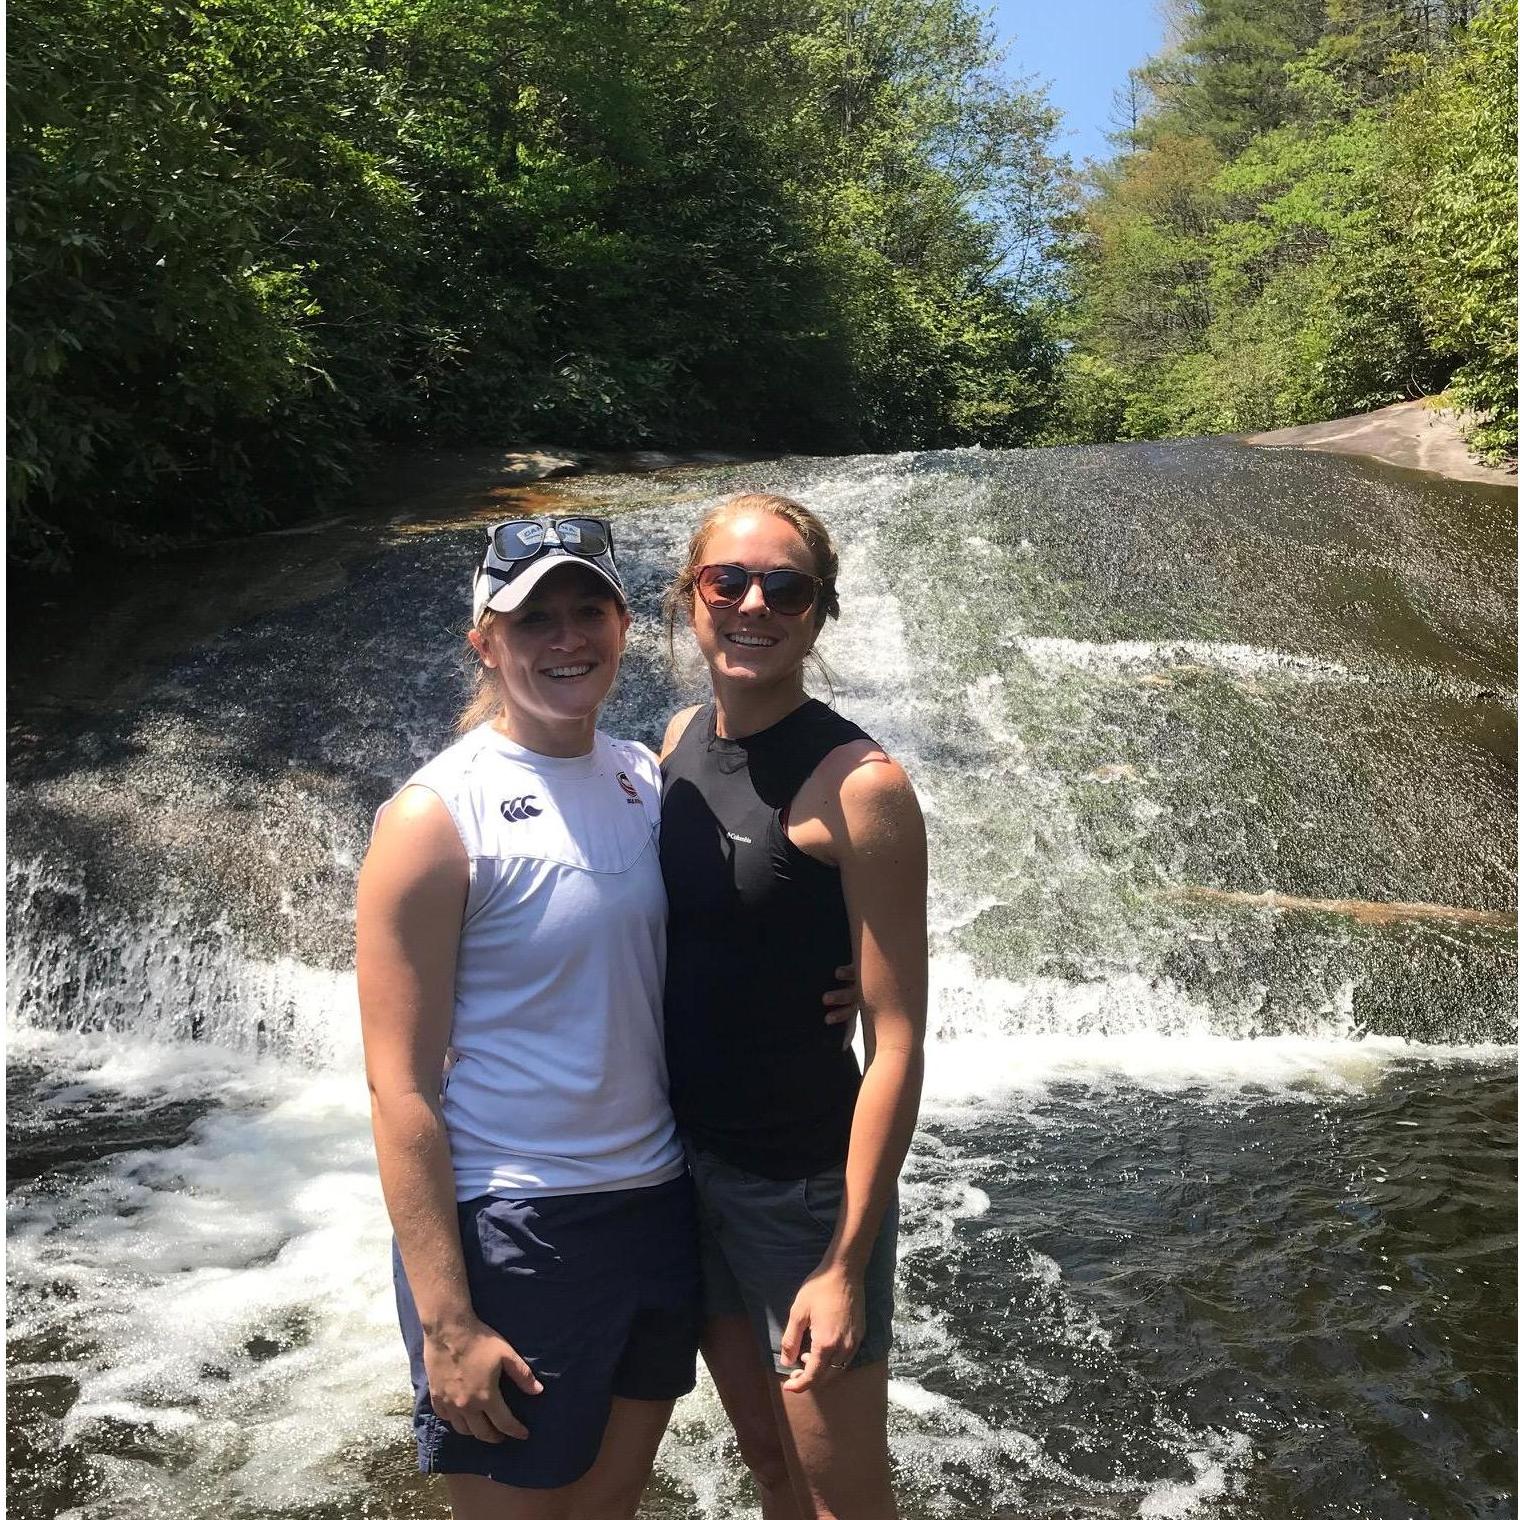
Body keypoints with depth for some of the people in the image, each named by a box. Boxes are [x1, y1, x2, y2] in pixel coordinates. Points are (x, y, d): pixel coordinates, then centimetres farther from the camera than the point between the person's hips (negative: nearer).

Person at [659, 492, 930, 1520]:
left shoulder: (857, 782, -19)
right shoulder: (681, 740, 1)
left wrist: (847, 1262, -20)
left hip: (802, 1188, -6)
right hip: (688, 1165, 6)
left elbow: (897, 1042, -19)